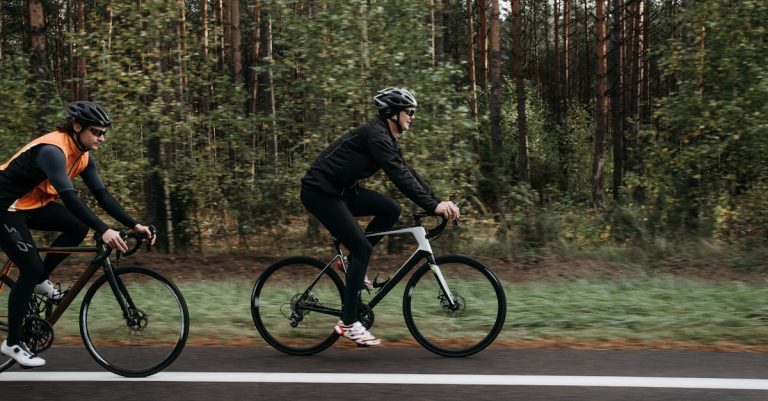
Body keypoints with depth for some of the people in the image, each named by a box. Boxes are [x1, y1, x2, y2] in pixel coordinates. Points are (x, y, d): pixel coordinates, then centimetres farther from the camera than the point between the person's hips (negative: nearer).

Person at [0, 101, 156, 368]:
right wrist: (103, 231, -48)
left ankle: (39, 281, 9)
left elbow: (102, 195, -4)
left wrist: (134, 225, -14)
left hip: (32, 204, 8)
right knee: (31, 268, -13)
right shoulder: (52, 150, -29)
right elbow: (68, 197, -40)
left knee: (79, 227, -9)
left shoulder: (83, 155, -2)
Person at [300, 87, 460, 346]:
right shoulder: (376, 135, -19)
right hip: (319, 192, -9)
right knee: (362, 248, -13)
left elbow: (408, 173, 9)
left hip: (341, 191, 9)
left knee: (391, 210, -1)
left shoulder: (387, 138, 11)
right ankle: (349, 323, -7)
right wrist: (433, 206, -31)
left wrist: (439, 201, 0)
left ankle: (353, 263, 10)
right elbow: (399, 176, -28)